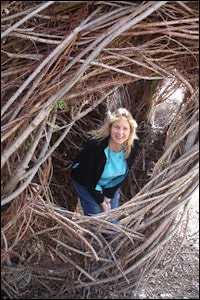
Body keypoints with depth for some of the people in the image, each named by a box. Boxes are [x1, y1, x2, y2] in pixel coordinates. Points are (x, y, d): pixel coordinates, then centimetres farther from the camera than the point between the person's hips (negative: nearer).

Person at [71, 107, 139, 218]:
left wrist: (108, 196, -8)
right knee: (95, 212, -9)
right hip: (85, 182, -4)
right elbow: (86, 175, -23)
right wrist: (100, 200, -15)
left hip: (111, 184, 4)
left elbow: (123, 174, -9)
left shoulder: (133, 145, -24)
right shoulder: (94, 144, -36)